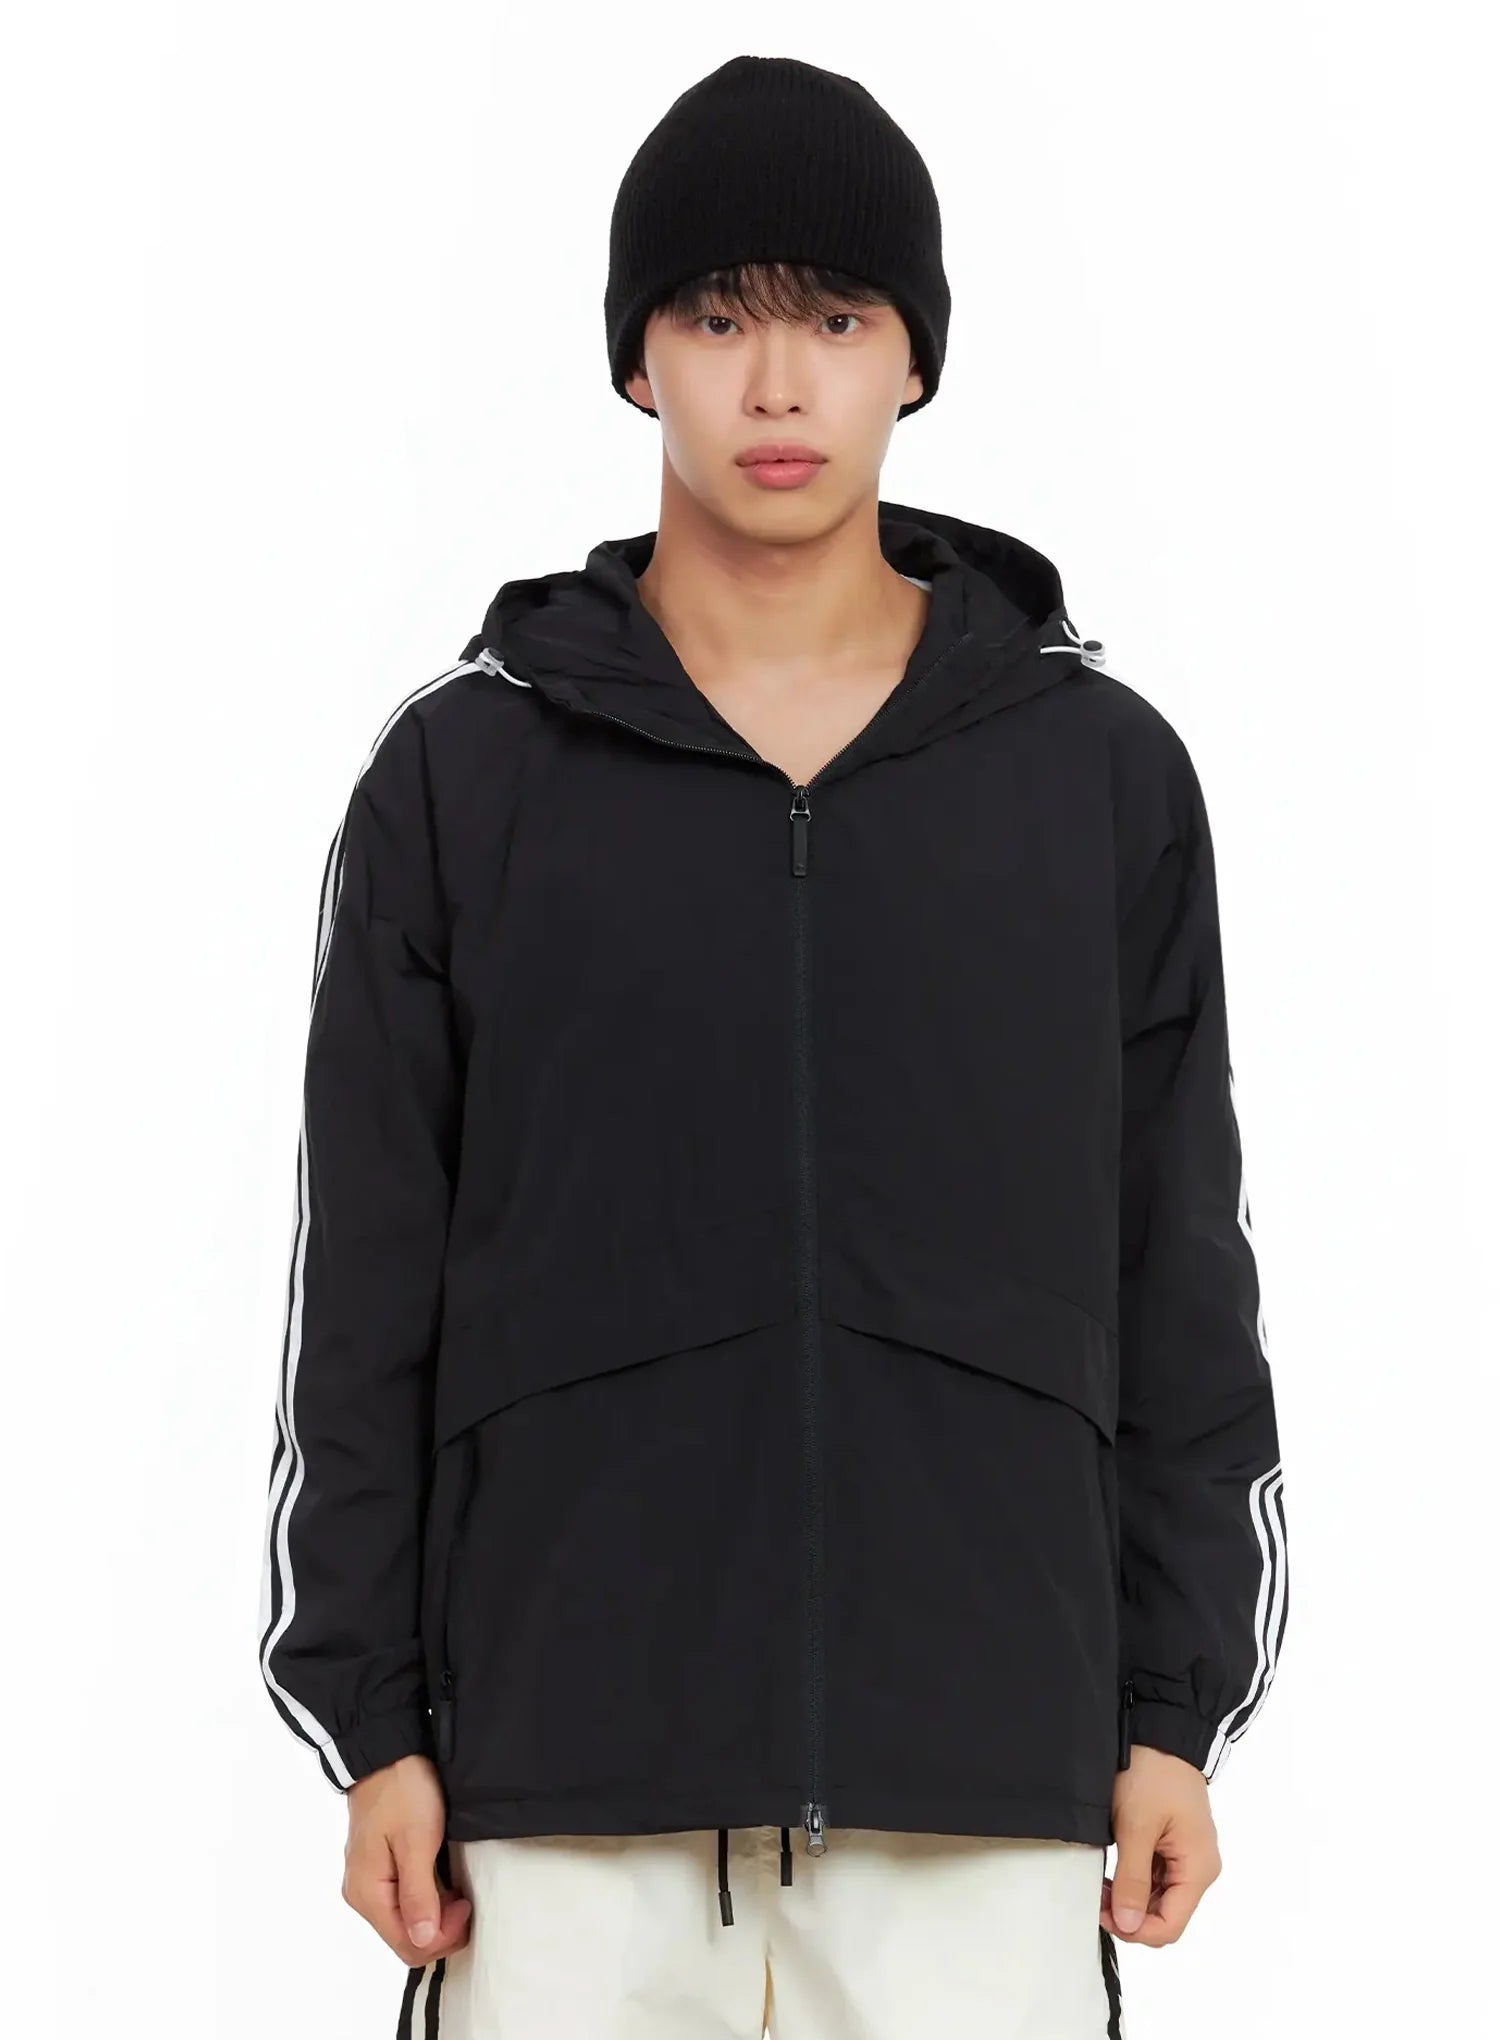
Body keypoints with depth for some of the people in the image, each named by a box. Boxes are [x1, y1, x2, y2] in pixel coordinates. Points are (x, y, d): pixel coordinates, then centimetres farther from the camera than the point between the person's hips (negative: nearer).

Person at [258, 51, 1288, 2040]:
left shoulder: (1104, 772, 6)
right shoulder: (463, 774, 4)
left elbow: (1177, 1268, 9)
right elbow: (372, 1286, 5)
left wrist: (1176, 1710, 5)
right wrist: (375, 1724, 2)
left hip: (984, 1791, 1)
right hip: (573, 1771, 0)